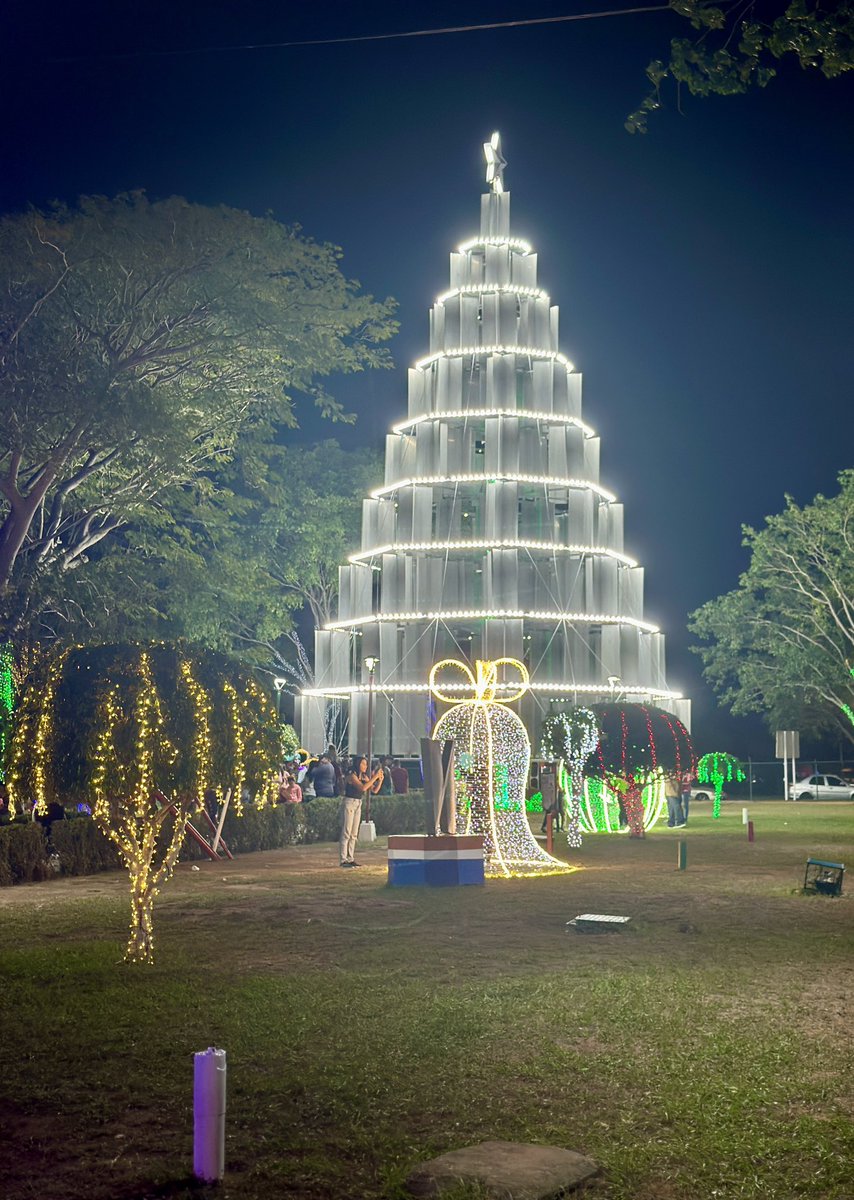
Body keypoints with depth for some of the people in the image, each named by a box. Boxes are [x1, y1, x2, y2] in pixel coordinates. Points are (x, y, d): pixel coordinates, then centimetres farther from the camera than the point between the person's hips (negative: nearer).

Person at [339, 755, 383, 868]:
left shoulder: (364, 777, 8)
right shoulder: (352, 776, -15)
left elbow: (374, 790, 6)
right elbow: (362, 788, -28)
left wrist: (380, 779, -9)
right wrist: (374, 777, -25)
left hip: (358, 804, 8)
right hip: (349, 803, -8)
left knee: (354, 834, 8)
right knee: (346, 832, -7)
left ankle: (350, 859, 12)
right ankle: (343, 859, -6)